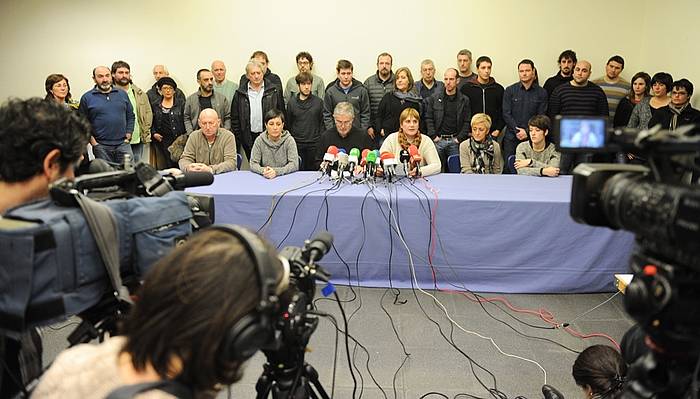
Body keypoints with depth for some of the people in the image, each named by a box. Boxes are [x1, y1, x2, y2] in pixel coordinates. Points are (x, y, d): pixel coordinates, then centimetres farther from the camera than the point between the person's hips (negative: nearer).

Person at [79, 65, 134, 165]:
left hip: (123, 144, 2)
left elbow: (130, 116, 14)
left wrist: (128, 136, 4)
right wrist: (93, 142, -5)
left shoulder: (122, 94, 11)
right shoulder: (87, 98, 3)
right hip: (101, 147, -1)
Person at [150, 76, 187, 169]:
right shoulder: (155, 105, 13)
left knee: (179, 164, -10)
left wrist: (186, 136, -7)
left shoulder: (181, 102, 7)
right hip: (163, 141, 2)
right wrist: (154, 133, 2)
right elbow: (152, 123, 19)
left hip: (179, 140, -1)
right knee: (169, 165, -4)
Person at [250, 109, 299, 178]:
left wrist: (276, 171, -25)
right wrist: (263, 171, -23)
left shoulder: (289, 140, -4)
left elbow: (294, 164, -10)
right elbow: (253, 164, -2)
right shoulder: (259, 140, 0)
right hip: (265, 179, 1)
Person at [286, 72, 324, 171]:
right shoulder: (291, 102, 3)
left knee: (313, 170, 6)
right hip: (297, 144, 1)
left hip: (314, 144, 0)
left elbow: (322, 123, 3)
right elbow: (288, 124, 8)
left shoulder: (319, 102, 2)